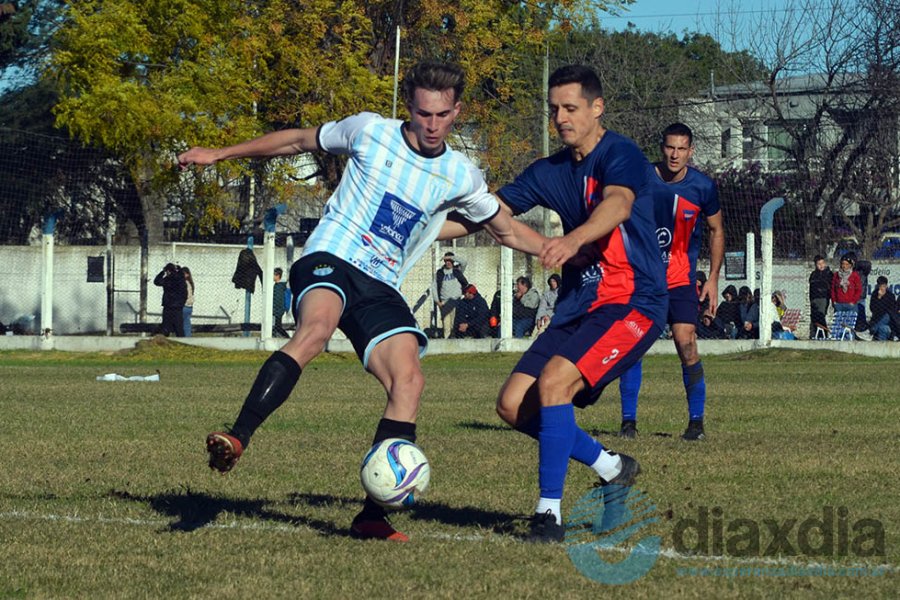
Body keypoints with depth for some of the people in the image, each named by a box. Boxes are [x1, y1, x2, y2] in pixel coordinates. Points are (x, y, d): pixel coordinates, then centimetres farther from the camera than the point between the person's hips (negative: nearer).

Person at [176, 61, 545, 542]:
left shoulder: (460, 177, 10)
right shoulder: (370, 132, 3)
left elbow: (507, 230, 24)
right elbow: (300, 140, 16)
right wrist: (220, 154, 19)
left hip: (380, 288, 4)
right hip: (329, 261, -4)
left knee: (409, 381, -19)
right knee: (314, 331, -37)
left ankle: (373, 514, -17)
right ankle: (236, 439, -43)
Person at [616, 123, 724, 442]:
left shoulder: (703, 187, -5)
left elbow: (716, 231, 9)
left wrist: (713, 278, 4)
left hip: (681, 277, -1)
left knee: (686, 343, -13)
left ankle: (696, 421, -1)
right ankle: (628, 420, 5)